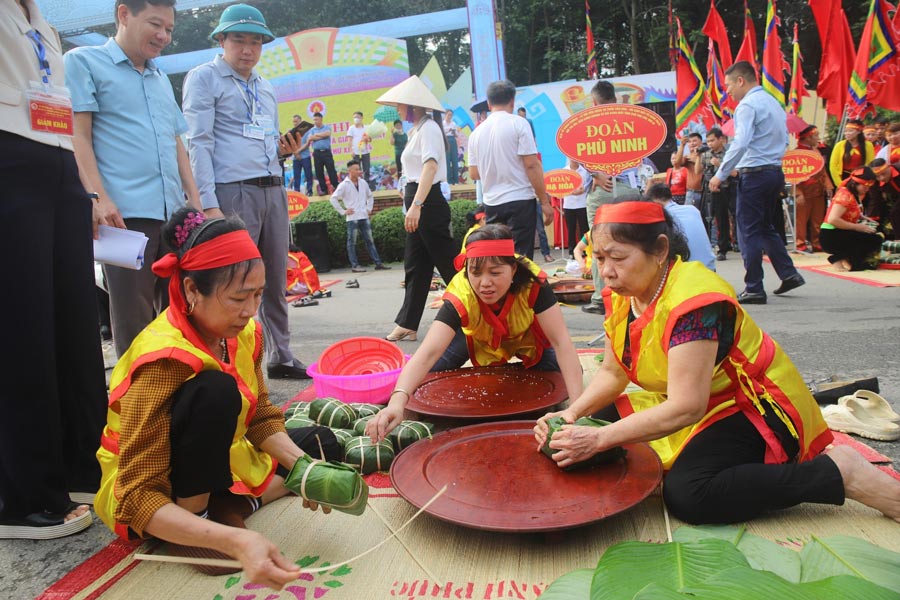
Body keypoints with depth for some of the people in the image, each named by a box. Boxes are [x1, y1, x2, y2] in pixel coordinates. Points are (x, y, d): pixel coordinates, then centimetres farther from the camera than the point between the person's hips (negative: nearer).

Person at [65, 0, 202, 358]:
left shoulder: (161, 79, 24)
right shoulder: (84, 62, 6)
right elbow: (78, 136, -3)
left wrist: (195, 201, 14)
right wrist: (100, 198, -15)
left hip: (174, 214, 6)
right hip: (125, 212, -6)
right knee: (134, 320, -5)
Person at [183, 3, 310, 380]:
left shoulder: (265, 88, 23)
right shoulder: (204, 78, 3)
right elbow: (198, 143, -7)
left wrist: (285, 150, 5)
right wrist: (209, 204, -17)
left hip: (273, 189, 7)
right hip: (233, 190, -6)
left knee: (276, 279, 9)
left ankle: (280, 356, 19)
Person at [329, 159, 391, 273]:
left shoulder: (363, 183, 11)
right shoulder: (344, 185, -4)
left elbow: (370, 196, 26)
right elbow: (333, 199, -7)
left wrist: (369, 208, 13)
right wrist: (343, 211, -8)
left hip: (364, 217, 5)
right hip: (352, 218, -5)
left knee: (370, 240, 6)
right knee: (352, 242, 0)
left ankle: (378, 263, 7)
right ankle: (355, 265, 3)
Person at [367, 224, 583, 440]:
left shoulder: (533, 282, -40)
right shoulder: (460, 296, -40)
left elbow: (561, 341, -39)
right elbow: (428, 352, -50)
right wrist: (397, 401, -66)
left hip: (527, 336, 0)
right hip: (480, 339, 0)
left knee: (559, 372, -20)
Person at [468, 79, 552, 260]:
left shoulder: (477, 132, 8)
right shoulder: (518, 123, -5)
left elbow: (473, 174, 14)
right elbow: (531, 165, -11)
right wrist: (545, 201, -6)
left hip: (492, 204, 5)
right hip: (520, 201, -5)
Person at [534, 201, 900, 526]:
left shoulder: (693, 298, -29)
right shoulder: (620, 296, -3)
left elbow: (685, 408, -34)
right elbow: (613, 373, 2)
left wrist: (600, 439, -35)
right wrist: (573, 414, -16)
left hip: (756, 409, -9)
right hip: (684, 403, 9)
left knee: (687, 494, -29)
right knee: (600, 417, 0)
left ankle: (841, 473, -12)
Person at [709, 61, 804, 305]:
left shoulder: (748, 104, -11)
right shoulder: (773, 102, 17)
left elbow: (740, 144, -23)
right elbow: (784, 140, 20)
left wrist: (720, 175, -18)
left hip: (754, 174, -9)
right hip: (775, 172, 9)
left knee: (749, 232, -3)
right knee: (766, 227, 20)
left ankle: (754, 289, 1)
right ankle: (788, 274, 17)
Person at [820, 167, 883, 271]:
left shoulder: (857, 195, 12)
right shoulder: (845, 195, -16)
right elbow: (832, 219, -26)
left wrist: (863, 219, 0)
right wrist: (857, 227, -21)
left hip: (842, 234, 9)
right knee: (875, 240, -17)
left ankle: (847, 259, 3)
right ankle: (838, 259, -8)